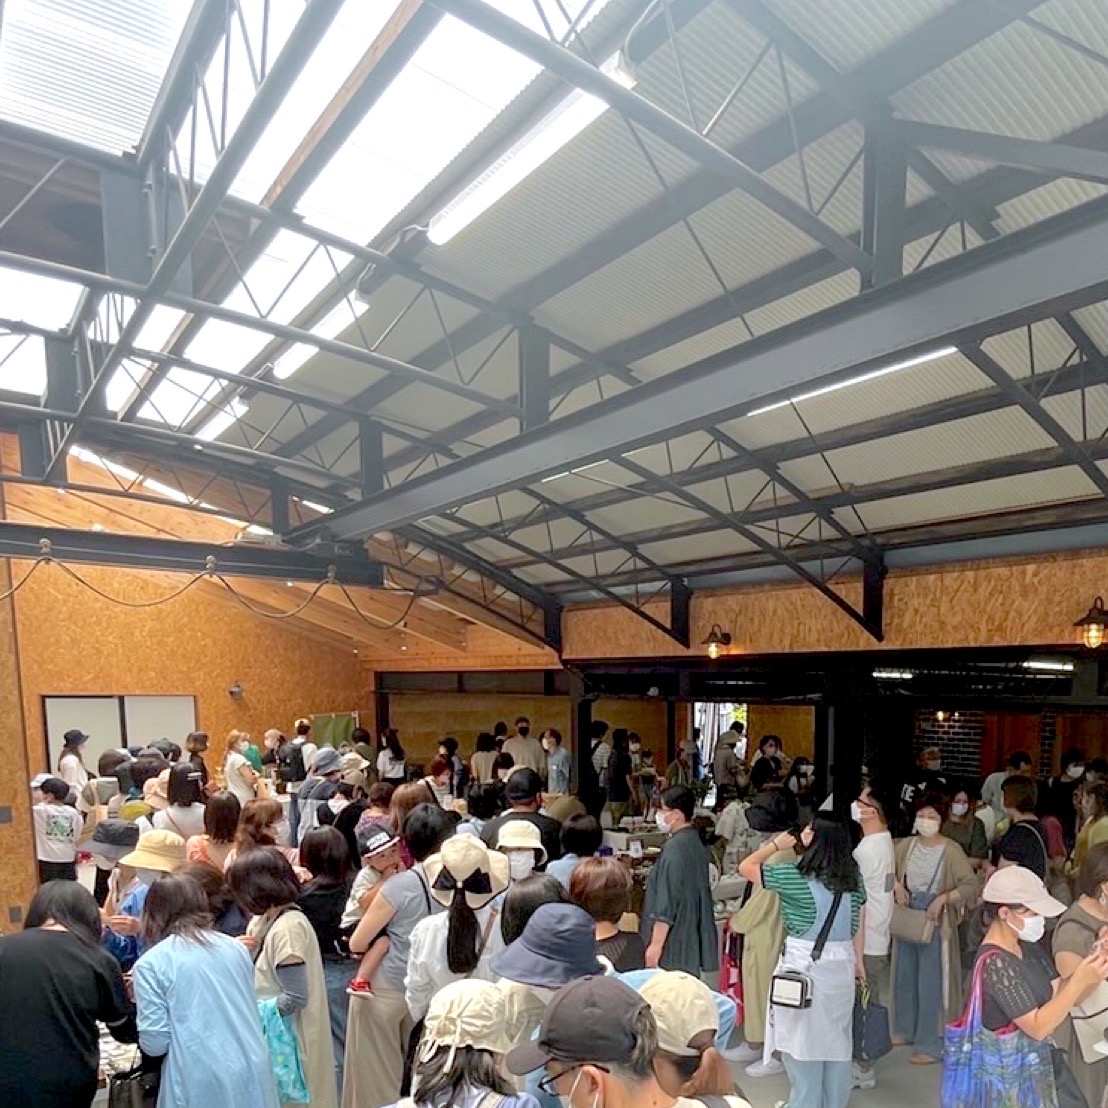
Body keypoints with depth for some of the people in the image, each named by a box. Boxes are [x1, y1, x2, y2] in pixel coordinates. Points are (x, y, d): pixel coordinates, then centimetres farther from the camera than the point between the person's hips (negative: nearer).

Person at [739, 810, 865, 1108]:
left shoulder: (795, 875, -18)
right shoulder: (853, 876, -1)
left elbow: (746, 867, -10)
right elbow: (859, 922, 8)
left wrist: (776, 844, 0)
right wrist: (858, 959, 20)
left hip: (803, 964, -6)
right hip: (842, 963, 6)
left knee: (804, 1039, 9)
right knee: (836, 1038, 20)